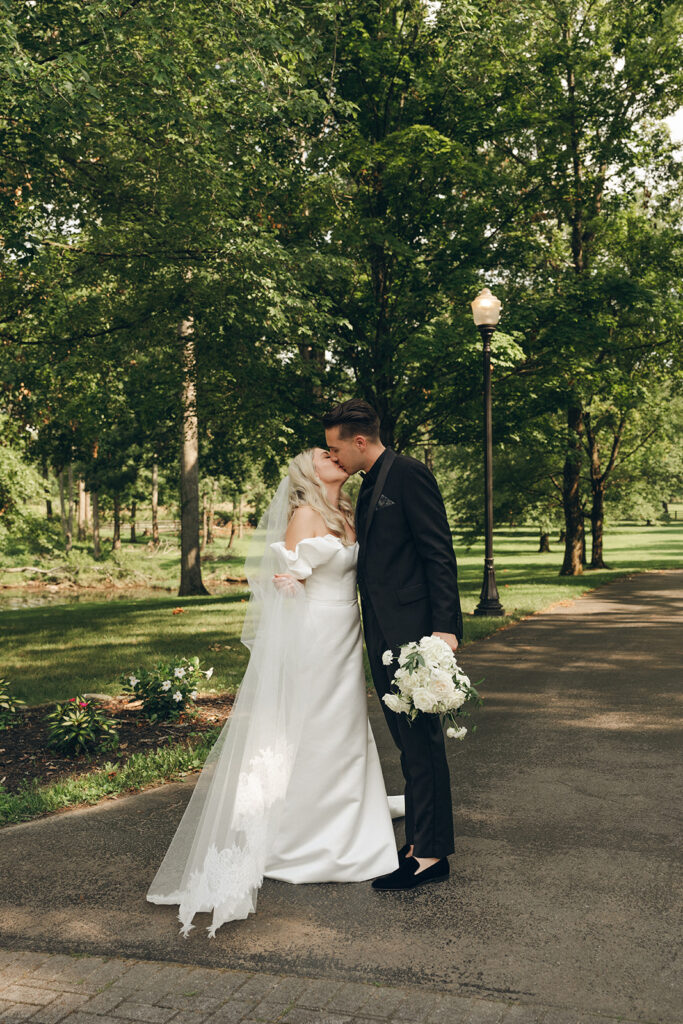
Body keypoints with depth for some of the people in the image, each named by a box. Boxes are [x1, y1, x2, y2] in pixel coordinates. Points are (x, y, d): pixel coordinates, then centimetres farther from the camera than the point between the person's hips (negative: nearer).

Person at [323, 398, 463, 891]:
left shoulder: (409, 474, -10)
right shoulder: (369, 487, 18)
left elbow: (439, 552, -15)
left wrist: (445, 625, -21)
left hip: (413, 629, -9)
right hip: (382, 636, 9)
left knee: (421, 738, -3)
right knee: (407, 740, 14)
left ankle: (432, 853, 5)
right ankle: (419, 840, 24)